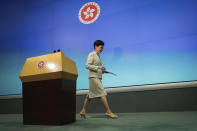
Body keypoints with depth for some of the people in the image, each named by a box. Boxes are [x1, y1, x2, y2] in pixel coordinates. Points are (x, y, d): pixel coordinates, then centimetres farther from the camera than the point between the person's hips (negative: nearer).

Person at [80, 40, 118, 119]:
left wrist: (102, 70, 7)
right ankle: (108, 112, -9)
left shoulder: (98, 56, 19)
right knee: (102, 93, -12)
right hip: (93, 77, -9)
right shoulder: (91, 54, -6)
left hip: (98, 77, 9)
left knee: (90, 95, 9)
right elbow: (87, 66, -15)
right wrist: (98, 67, -21)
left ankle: (83, 111, 16)